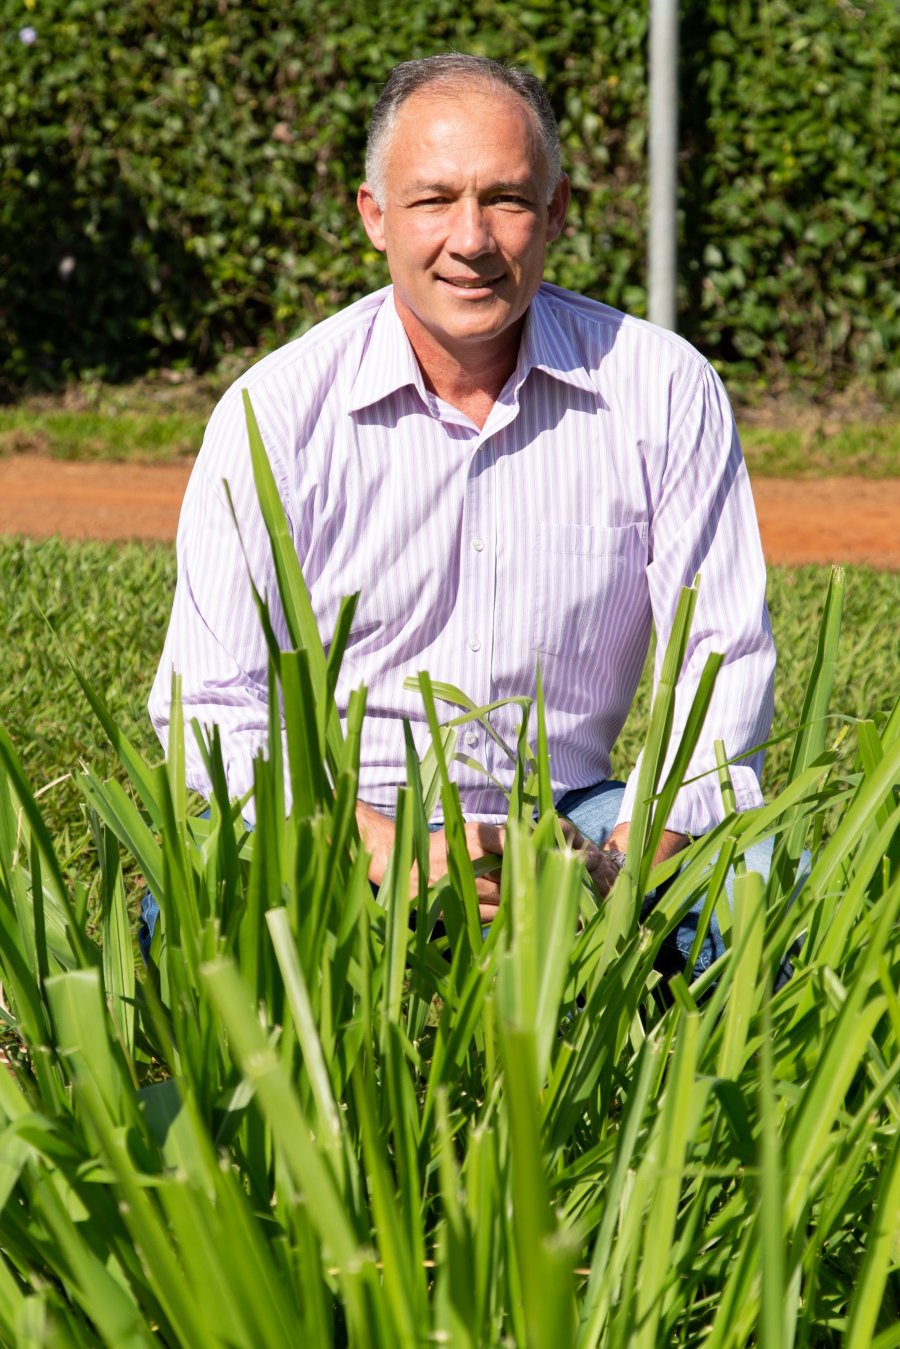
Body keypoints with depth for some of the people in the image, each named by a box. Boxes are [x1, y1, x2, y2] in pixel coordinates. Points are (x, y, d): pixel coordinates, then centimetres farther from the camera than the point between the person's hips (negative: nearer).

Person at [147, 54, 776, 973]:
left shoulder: (664, 389, -3)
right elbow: (214, 706, -8)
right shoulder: (276, 411, -7)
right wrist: (391, 854, -24)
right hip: (337, 825, -1)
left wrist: (632, 864, -17)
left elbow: (725, 654, 0)